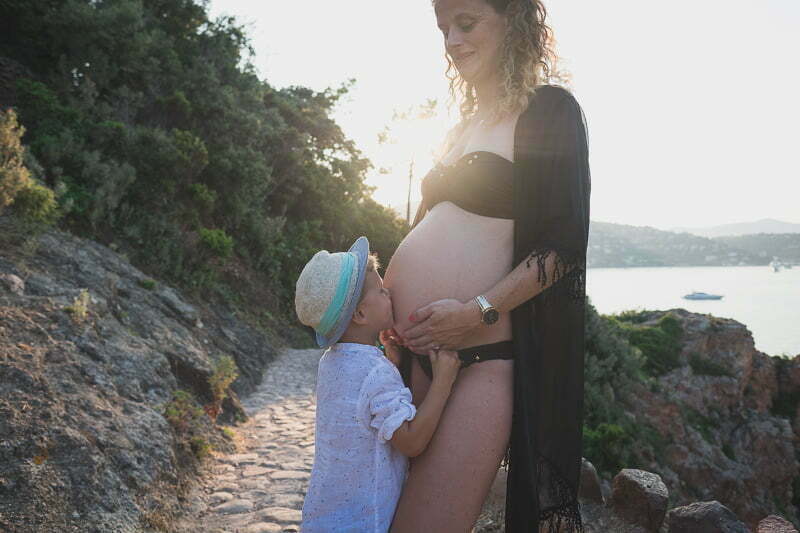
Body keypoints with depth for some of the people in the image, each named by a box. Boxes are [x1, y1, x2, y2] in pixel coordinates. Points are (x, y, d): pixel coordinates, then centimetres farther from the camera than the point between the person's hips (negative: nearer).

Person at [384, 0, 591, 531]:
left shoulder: (549, 109, -3)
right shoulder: (464, 125, 20)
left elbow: (564, 247, -10)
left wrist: (479, 310, -19)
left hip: (481, 358, -8)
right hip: (415, 349, 8)